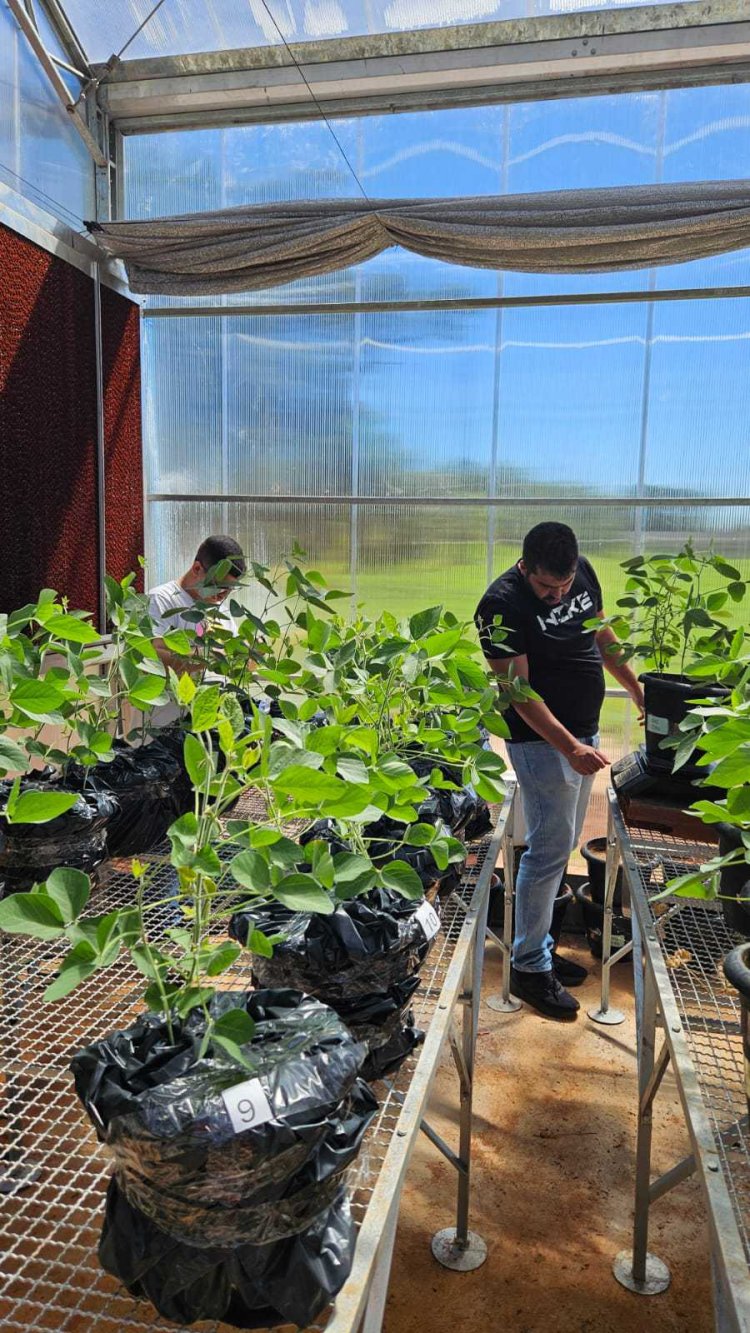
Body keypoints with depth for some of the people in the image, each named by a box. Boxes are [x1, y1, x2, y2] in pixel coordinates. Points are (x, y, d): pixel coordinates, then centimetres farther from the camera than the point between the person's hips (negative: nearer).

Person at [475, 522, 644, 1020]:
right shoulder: (503, 605, -20)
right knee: (550, 848, -5)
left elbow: (602, 635, 17)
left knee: (563, 844, 14)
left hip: (585, 731, 8)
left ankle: (539, 945, 28)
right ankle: (529, 968, 8)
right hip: (542, 740, -8)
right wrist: (570, 747, -29)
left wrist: (638, 690, 20)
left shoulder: (583, 571, 2)